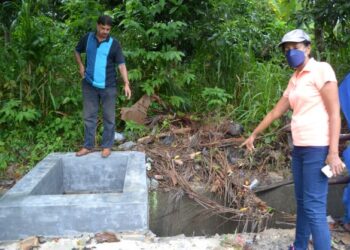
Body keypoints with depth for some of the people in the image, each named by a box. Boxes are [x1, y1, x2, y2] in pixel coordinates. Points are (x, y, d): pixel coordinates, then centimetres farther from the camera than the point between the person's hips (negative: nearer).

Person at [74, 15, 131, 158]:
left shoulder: (114, 44, -6)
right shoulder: (87, 38, 3)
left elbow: (121, 65, -10)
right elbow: (77, 51, 20)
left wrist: (126, 84, -20)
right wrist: (81, 66, 6)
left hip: (108, 86, -2)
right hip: (89, 85, 3)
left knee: (109, 118, 5)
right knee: (89, 116, 10)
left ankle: (107, 146, 17)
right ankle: (88, 146, 21)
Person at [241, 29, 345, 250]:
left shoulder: (321, 69, -7)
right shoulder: (295, 80, 16)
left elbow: (334, 113, -13)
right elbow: (276, 112, 23)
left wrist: (333, 152, -19)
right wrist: (254, 135, 27)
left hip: (318, 148, -8)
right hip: (300, 148, 8)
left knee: (314, 207, -8)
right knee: (302, 202, 14)